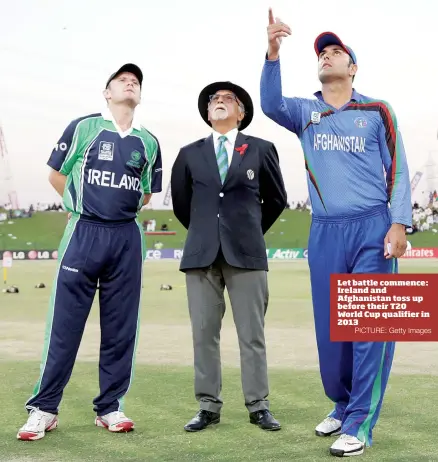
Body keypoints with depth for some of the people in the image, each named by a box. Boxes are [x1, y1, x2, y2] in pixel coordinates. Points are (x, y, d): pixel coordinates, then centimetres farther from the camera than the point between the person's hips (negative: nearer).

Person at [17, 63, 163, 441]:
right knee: (64, 324, -3)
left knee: (121, 328, 5)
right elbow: (56, 175, 8)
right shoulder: (83, 127, 3)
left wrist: (119, 210, 10)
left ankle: (110, 407, 14)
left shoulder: (149, 143, 12)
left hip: (128, 237, 3)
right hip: (84, 233, -3)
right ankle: (44, 408, 5)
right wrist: (86, 206, 10)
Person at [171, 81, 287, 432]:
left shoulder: (261, 150, 7)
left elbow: (276, 199, 15)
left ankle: (258, 405, 10)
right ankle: (209, 406, 11)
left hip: (247, 253, -1)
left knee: (252, 334, 1)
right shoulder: (190, 154, 12)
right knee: (204, 333, 3)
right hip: (202, 254, 2)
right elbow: (181, 203, 21)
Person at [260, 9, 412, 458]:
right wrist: (273, 52, -23)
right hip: (324, 232, 3)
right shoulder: (304, 111, 12)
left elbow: (397, 169, 3)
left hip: (372, 227, -2)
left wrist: (398, 223, -8)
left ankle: (359, 424, 3)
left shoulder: (377, 111, 7)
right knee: (329, 327, 8)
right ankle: (342, 405, 28)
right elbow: (270, 104, -9)